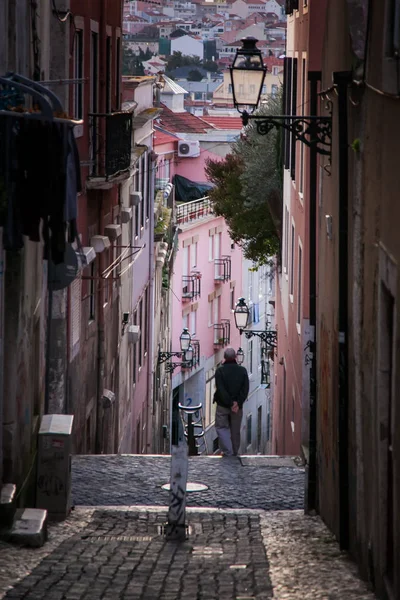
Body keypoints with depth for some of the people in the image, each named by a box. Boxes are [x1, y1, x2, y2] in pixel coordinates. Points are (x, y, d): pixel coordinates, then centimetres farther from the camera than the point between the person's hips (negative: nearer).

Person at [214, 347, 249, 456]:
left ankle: (227, 452, -8)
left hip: (222, 406, -3)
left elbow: (221, 390, -15)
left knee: (222, 427, 6)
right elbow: (245, 389, -6)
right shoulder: (242, 370, 0)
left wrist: (230, 403, -13)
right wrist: (238, 403, -10)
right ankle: (234, 453, 22)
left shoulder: (220, 370, -9)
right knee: (235, 430, 14)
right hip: (238, 406, 3)